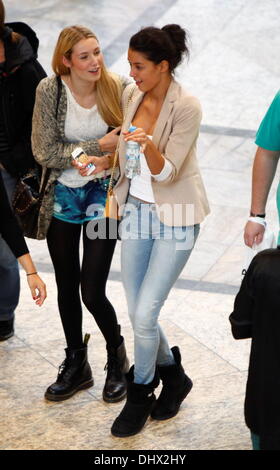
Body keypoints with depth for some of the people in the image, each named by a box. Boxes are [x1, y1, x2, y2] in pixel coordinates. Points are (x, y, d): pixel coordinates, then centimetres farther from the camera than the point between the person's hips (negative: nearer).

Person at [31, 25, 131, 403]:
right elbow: (45, 152, -13)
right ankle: (76, 366, 34)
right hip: (62, 199, 2)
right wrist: (99, 146, -19)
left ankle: (117, 358, 24)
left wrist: (108, 161, -21)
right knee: (67, 287, 14)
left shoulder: (118, 88, -11)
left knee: (92, 292, -4)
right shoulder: (50, 91, -12)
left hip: (102, 197, -2)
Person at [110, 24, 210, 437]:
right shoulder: (131, 95, 0)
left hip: (174, 217, -6)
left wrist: (149, 145, -40)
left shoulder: (186, 107, -20)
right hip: (135, 209, 6)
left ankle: (140, 395, 17)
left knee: (144, 315, -7)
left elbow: (165, 174, -22)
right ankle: (173, 375, 36)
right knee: (137, 312, 9)